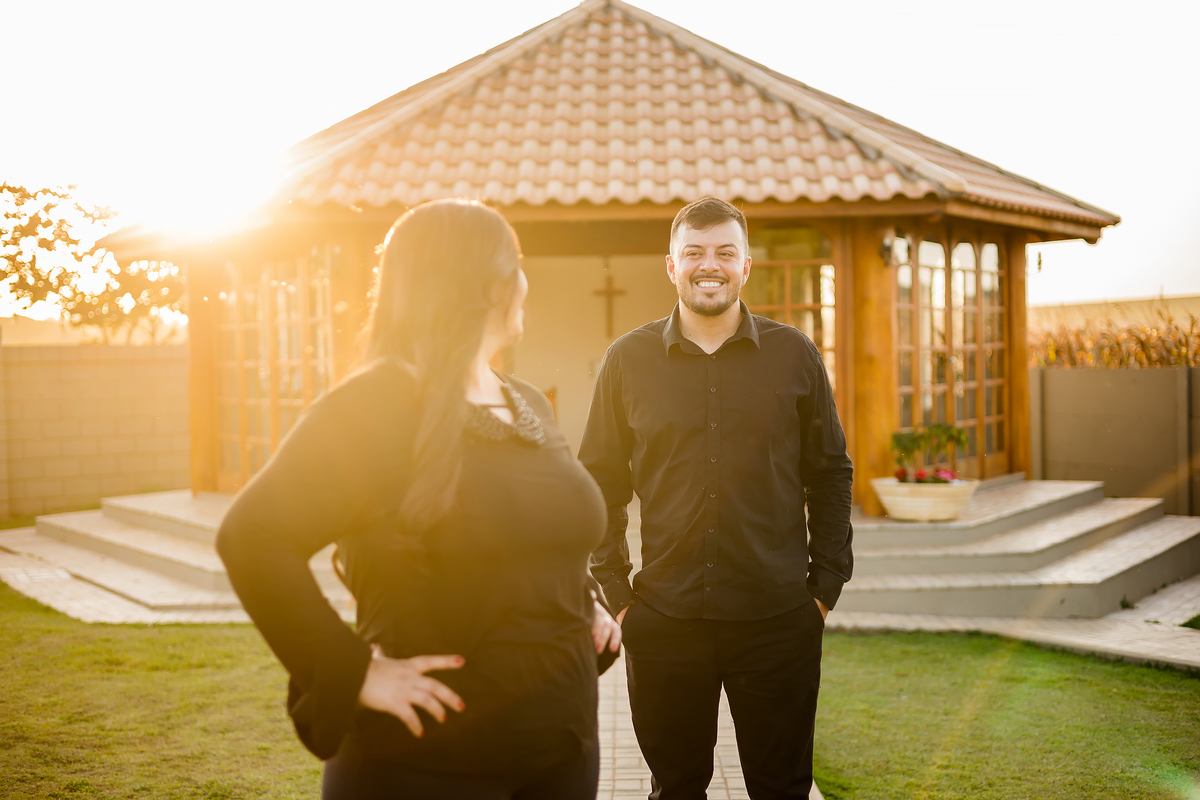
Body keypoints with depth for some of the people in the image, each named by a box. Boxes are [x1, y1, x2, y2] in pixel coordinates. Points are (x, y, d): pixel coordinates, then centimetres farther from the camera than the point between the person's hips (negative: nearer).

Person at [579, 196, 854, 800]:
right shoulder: (627, 360, 2)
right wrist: (613, 591, 1)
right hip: (663, 618, 0)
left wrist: (826, 585, 3)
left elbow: (830, 474, 8)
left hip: (777, 620, 0)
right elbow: (600, 481, 7)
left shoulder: (794, 355, 2)